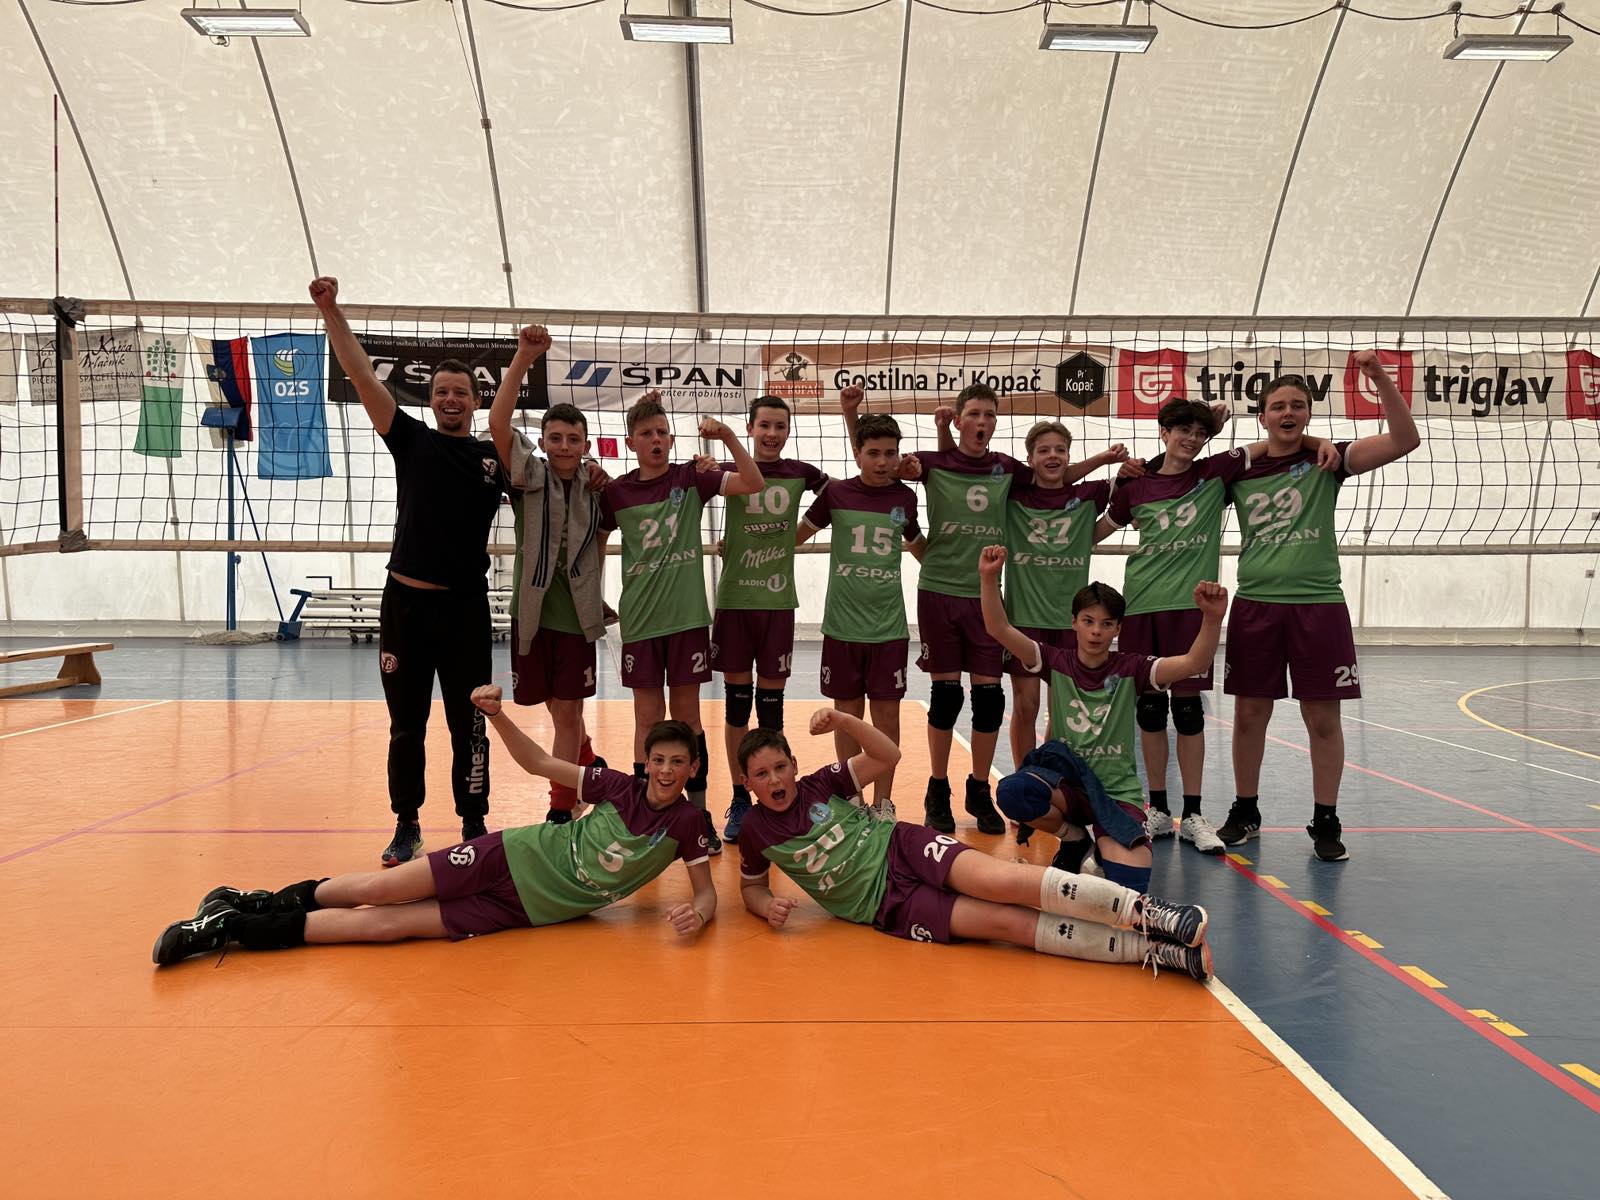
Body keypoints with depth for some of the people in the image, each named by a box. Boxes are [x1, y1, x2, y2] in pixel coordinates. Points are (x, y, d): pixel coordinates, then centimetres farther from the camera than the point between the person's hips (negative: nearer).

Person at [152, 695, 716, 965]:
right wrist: (497, 714, -13)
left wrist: (696, 913, -21)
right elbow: (539, 763, 3)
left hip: (526, 911, -1)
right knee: (377, 890, -14)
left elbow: (707, 891, 3)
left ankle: (233, 927, -2)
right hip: (513, 857, 1)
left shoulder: (684, 823, -4)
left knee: (387, 924, -12)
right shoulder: (621, 787, -3)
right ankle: (273, 899, 15)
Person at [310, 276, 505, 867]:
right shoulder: (411, 440, 5)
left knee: (469, 728, 6)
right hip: (406, 602, 1)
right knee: (406, 727, 10)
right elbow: (363, 376, -3)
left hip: (466, 608, -1)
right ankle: (407, 826, 23)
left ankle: (474, 828, 17)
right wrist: (331, 312, -11)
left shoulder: (495, 458, 5)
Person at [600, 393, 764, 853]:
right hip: (640, 620, 1)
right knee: (648, 718, 6)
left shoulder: (690, 477, -1)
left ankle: (698, 812, 17)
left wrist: (726, 436, -21)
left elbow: (753, 483, -11)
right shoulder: (616, 492, 1)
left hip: (688, 616, -1)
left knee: (687, 713, 7)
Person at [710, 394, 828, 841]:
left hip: (778, 601, 0)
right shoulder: (729, 471, 1)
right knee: (736, 699, 6)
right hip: (734, 598, 0)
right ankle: (740, 799, 18)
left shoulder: (800, 473, 3)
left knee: (771, 702, 6)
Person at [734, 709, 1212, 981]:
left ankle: (1151, 912, -31)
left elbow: (887, 756, 1)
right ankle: (1154, 951, -28)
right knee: (1007, 922, -21)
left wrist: (843, 719, -14)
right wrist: (768, 907, -8)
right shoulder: (755, 831, 3)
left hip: (904, 848, 1)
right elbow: (750, 887, 16)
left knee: (1003, 881, -29)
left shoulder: (818, 785, 3)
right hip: (885, 904, -1)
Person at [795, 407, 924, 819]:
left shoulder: (905, 498, 3)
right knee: (848, 711, 9)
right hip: (842, 625, -1)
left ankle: (883, 801, 17)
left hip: (889, 626, 1)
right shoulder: (836, 494, -3)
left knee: (887, 711, 4)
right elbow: (795, 536, 10)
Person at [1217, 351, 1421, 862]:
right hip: (1254, 605, 1)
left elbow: (1405, 440, -7)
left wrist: (1380, 378, -18)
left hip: (1318, 604, -1)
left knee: (1323, 718, 2)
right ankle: (1245, 812, 23)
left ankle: (1326, 821, 15)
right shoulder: (1238, 469, 5)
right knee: (1250, 713, 7)